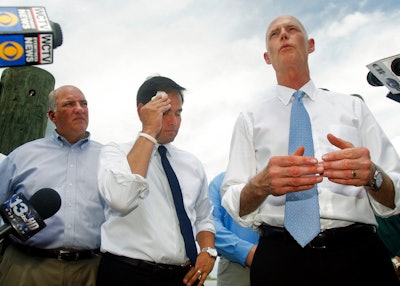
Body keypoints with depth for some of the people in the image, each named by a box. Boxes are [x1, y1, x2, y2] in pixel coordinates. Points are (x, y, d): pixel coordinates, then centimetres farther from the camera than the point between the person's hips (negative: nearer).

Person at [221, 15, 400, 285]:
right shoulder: (250, 119, 9)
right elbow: (234, 205, 1)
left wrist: (372, 176, -18)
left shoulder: (353, 107, 11)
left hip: (358, 252, 1)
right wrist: (261, 185, -21)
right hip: (281, 256, -1)